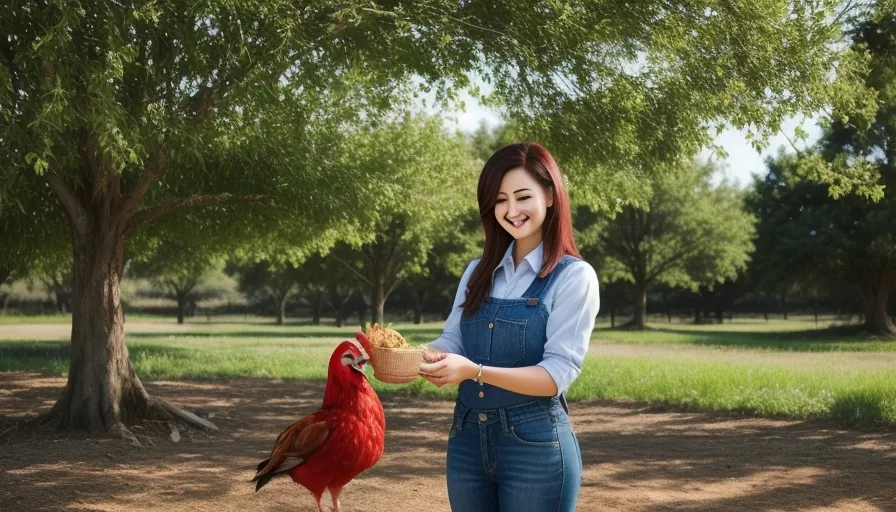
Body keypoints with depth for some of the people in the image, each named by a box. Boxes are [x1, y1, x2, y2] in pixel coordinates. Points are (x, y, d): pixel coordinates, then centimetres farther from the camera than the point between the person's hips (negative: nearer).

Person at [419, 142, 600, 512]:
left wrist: (475, 371, -26)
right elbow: (451, 342, 6)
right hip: (467, 441, 5)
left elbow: (557, 374, -14)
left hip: (536, 446, -5)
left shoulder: (574, 277, -7)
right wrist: (418, 358, -17)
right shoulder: (478, 272, 11)